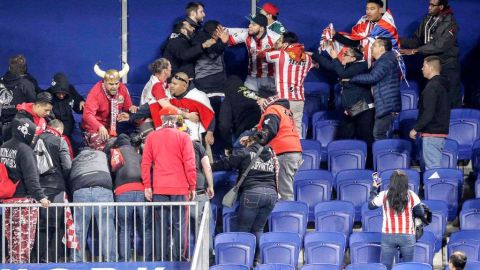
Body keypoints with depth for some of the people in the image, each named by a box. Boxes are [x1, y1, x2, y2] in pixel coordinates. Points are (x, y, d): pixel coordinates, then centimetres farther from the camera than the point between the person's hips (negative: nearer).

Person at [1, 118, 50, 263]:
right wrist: (40, 196, -23)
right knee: (24, 241, -4)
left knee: (12, 239, 14)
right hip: (24, 200, -8)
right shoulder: (24, 150, -13)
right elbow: (31, 176, -20)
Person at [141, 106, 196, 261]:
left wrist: (147, 186, 6)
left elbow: (145, 163, 3)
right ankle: (178, 259, -4)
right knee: (179, 225, 0)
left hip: (158, 190, 2)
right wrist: (192, 187, 1)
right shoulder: (183, 137, -2)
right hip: (180, 189, -2)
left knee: (161, 226, 5)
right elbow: (189, 164, -5)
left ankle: (161, 260, 3)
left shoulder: (152, 137, 5)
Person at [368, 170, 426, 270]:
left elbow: (370, 205, 8)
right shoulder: (411, 195, -8)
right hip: (407, 236, 0)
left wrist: (373, 189, 22)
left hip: (388, 235, 0)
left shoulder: (383, 195, -7)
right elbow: (420, 213, 0)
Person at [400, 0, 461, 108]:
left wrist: (414, 51, -25)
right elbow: (417, 39, 8)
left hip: (448, 67, -6)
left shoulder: (450, 23, -15)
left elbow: (440, 46, -24)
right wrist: (399, 41, -10)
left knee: (452, 101, -3)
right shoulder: (427, 19, 6)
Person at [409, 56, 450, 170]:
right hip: (442, 131, 10)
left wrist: (416, 129, -15)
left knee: (432, 166, -9)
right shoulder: (443, 85, 15)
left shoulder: (432, 87, -16)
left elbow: (428, 113, -22)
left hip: (431, 133, -10)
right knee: (437, 166, 14)